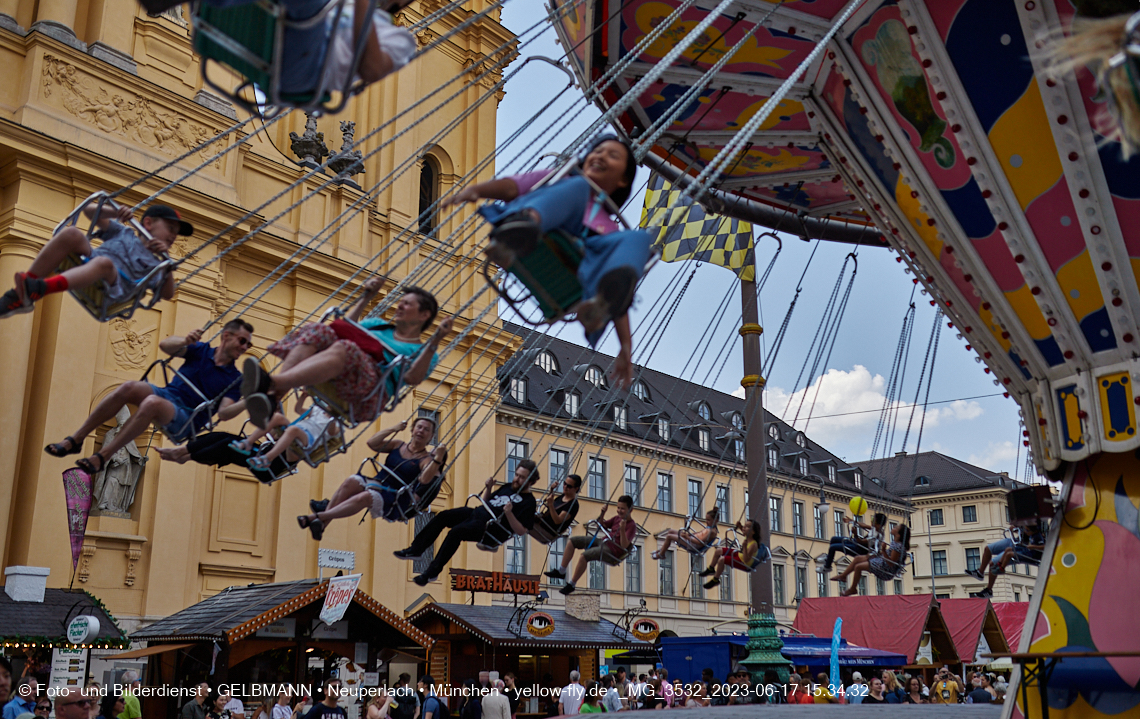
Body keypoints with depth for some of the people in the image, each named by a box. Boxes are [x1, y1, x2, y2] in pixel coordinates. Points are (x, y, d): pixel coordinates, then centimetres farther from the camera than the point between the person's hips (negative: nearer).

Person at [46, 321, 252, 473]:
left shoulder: (233, 379, 2)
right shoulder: (201, 351, 11)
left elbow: (223, 413, -11)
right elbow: (164, 345, 1)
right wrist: (185, 341, -19)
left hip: (185, 422, -4)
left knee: (152, 403, -35)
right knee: (129, 388, -26)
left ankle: (101, 456, -31)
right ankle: (75, 440, -18)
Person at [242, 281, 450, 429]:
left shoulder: (422, 352, 16)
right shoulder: (379, 324, 35)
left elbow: (413, 378, -5)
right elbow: (347, 327, 44)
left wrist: (434, 342, -13)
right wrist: (366, 298, 39)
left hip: (368, 394, -6)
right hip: (333, 386, 6)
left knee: (344, 349, -36)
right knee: (318, 330, -22)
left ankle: (270, 382, -58)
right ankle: (271, 397, -46)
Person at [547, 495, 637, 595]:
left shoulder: (632, 526, -12)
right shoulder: (618, 518, 13)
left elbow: (624, 545, -23)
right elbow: (602, 525, 27)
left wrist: (622, 529, -37)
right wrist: (602, 513, 9)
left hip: (611, 551, -10)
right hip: (602, 541, 10)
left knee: (584, 556, -31)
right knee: (572, 541, 3)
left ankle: (571, 585, -14)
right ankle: (561, 572, 8)